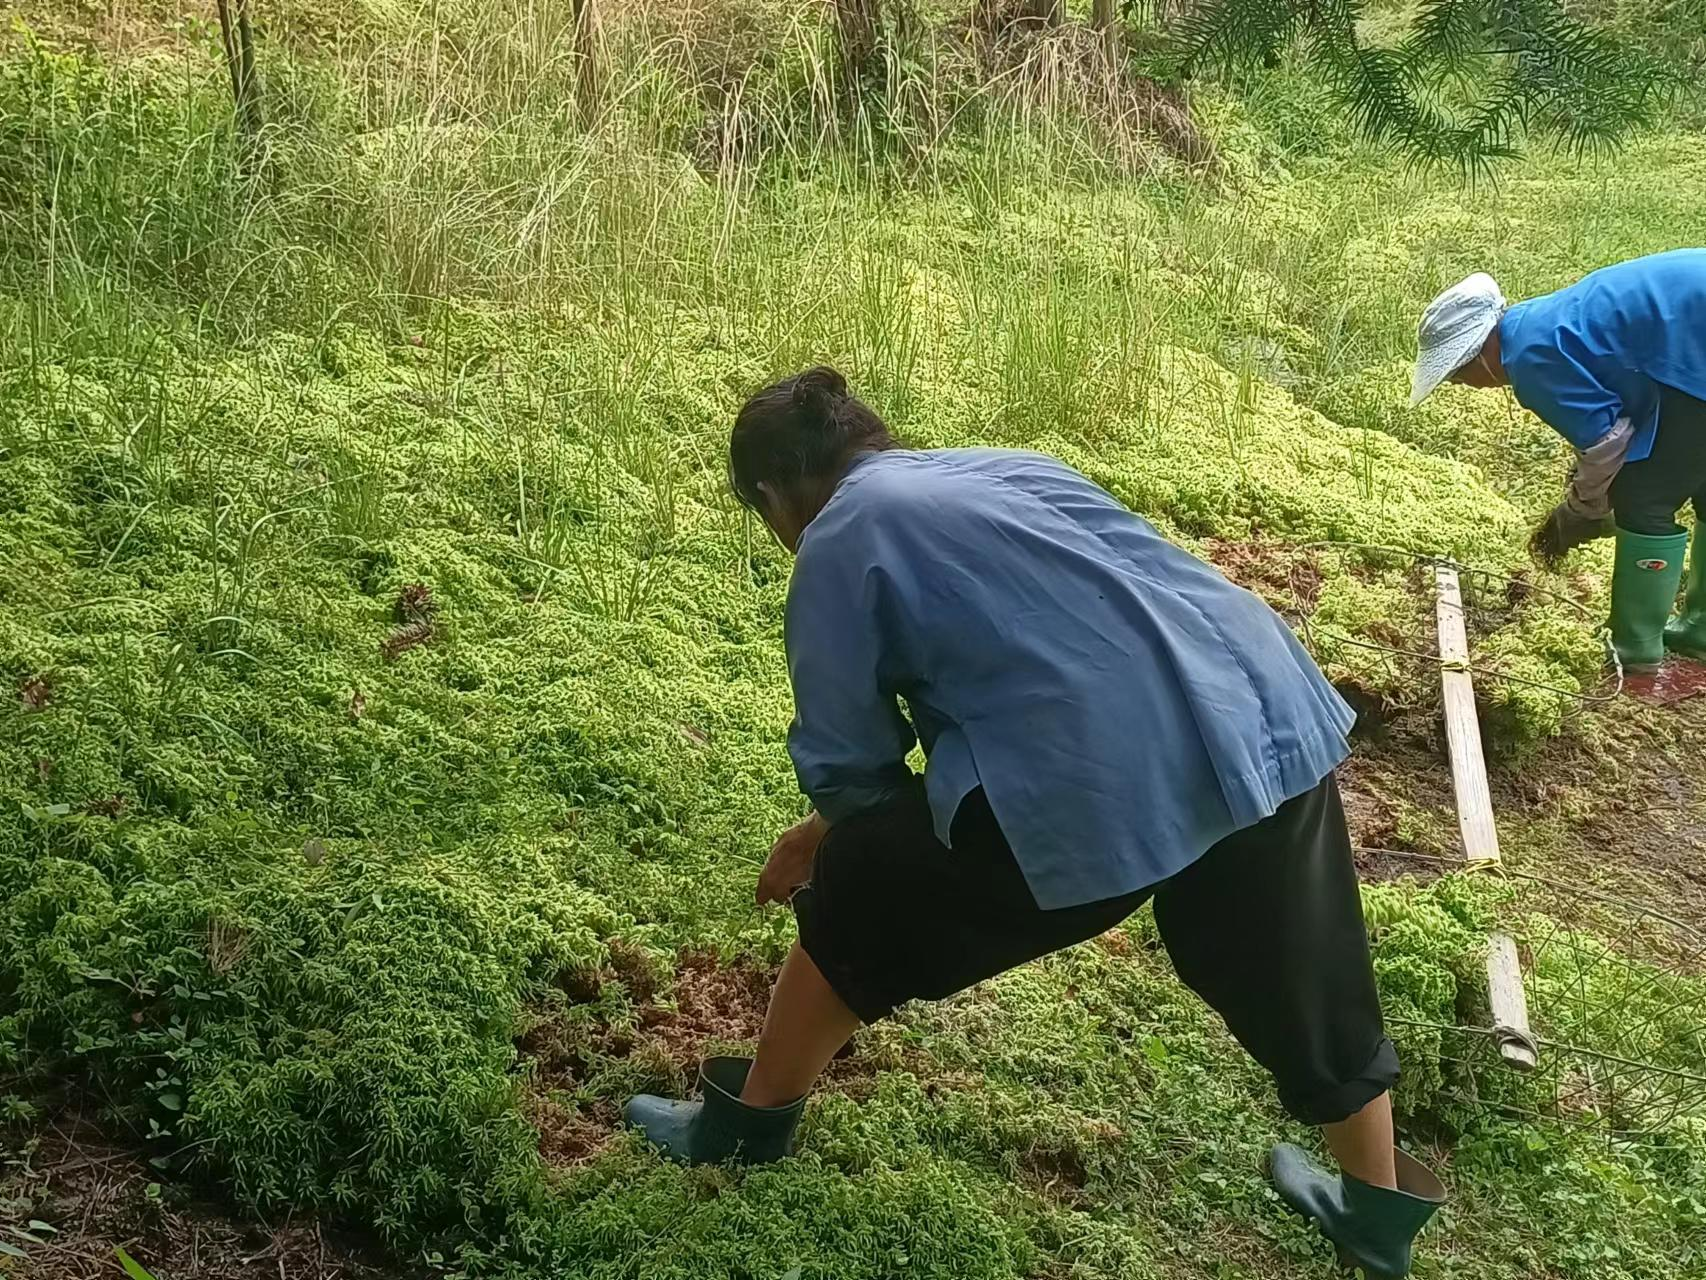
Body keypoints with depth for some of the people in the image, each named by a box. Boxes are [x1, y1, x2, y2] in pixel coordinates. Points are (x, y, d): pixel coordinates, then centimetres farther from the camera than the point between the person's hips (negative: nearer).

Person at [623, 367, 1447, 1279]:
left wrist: (838, 841, 35)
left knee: (855, 910, 15)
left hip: (1094, 776, -7)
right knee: (1302, 977, 28)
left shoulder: (835, 542, 9)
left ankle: (742, 1133, 32)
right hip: (1276, 715, 8)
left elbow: (850, 756, 10)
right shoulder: (1005, 469, 30)